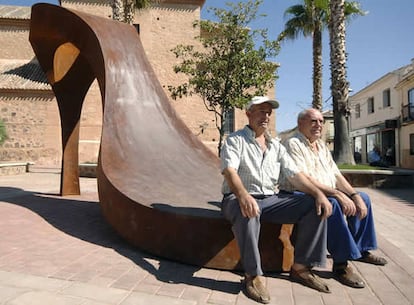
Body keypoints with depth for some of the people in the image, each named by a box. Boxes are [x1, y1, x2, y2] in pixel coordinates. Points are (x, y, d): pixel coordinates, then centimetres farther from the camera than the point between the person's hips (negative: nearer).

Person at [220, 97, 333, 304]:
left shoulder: (276, 146, 16)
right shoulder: (235, 140, -1)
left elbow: (294, 175, 8)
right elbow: (229, 171, -18)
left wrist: (319, 193, -9)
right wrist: (243, 195, -39)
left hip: (269, 199, 6)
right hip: (238, 198, -5)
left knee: (315, 207, -10)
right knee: (248, 212, -41)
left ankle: (300, 267, 0)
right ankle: (253, 276, -24)